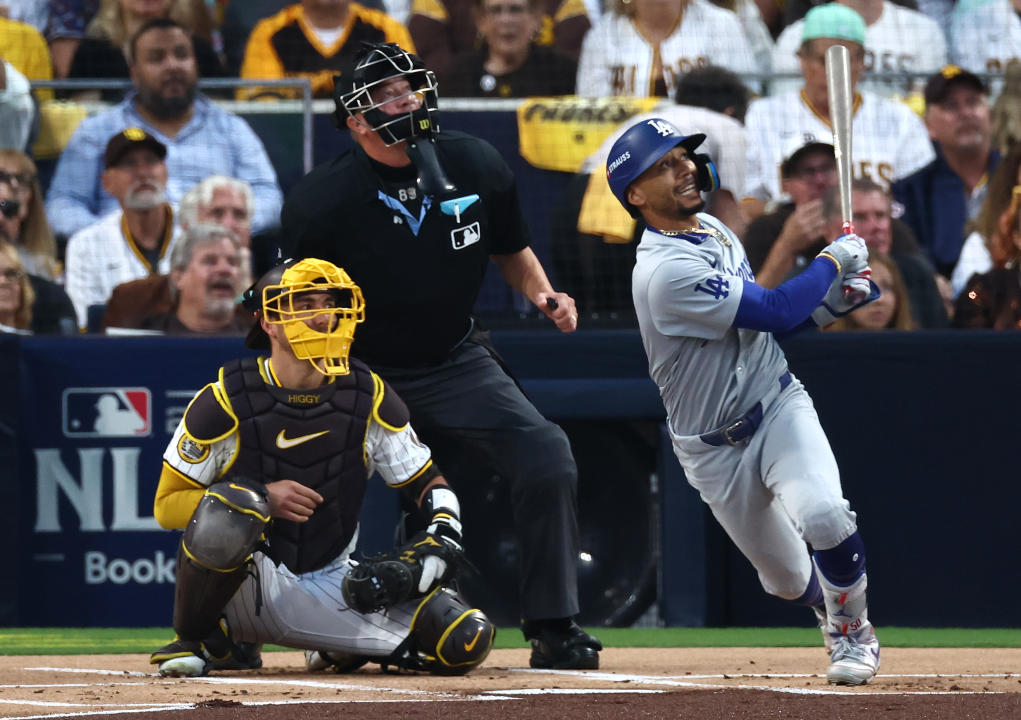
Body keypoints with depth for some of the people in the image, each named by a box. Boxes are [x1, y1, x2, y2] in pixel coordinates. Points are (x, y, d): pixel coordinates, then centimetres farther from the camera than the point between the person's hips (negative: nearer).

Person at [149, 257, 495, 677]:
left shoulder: (368, 399, 0)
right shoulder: (227, 401, -10)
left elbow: (429, 484, 8)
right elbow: (167, 504, -7)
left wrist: (442, 538, -14)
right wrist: (261, 498, -22)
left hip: (332, 589, 4)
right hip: (250, 589, -4)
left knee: (466, 640, -16)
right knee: (229, 506, -39)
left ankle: (340, 648, 14)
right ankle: (194, 640, -10)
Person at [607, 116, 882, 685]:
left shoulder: (712, 230, 4)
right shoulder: (667, 270, -25)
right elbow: (775, 312, -26)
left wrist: (834, 301, -2)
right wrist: (833, 261, -11)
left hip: (779, 403, 5)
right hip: (718, 448, -5)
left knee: (823, 514, -24)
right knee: (790, 579, 5)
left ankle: (853, 631, 1)